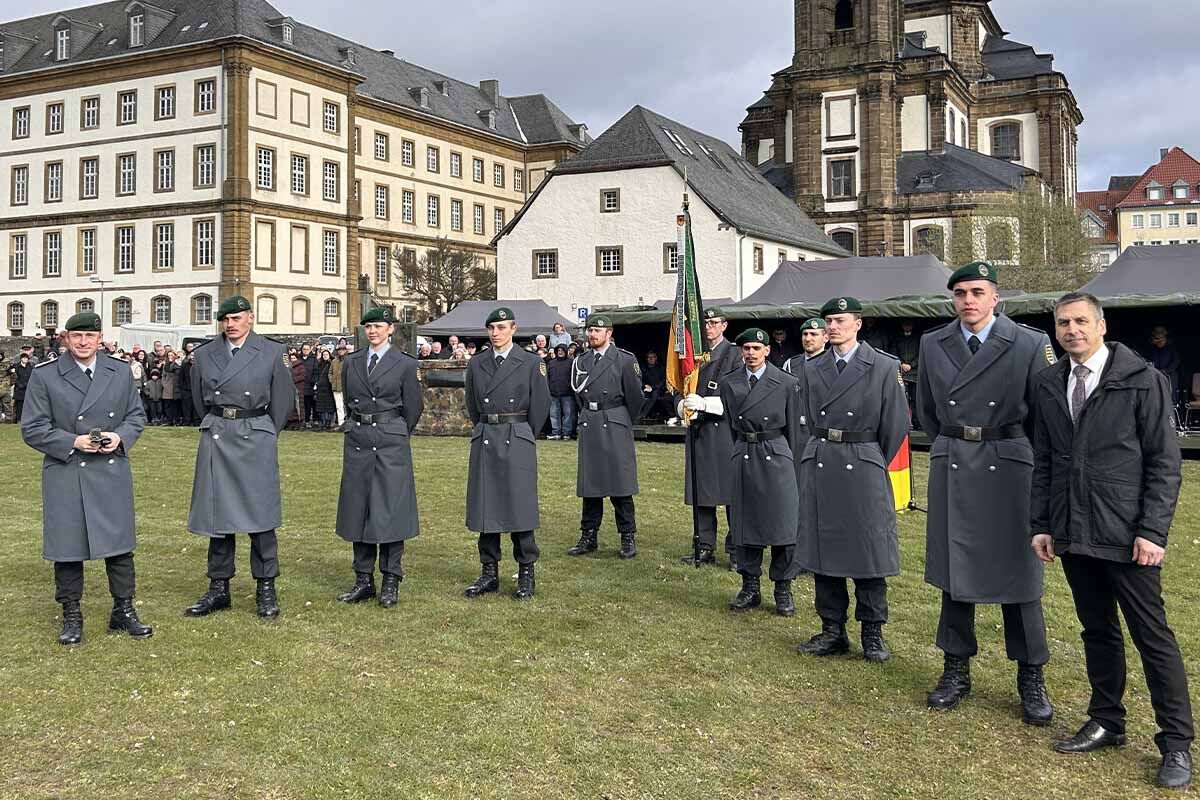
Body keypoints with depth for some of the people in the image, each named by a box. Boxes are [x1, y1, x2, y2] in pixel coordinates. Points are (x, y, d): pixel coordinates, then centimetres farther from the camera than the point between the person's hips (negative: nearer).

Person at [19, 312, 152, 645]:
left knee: (119, 543, 7)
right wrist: (73, 442, -15)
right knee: (67, 546, 5)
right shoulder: (44, 376, -3)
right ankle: (71, 616, 19)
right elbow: (32, 429, -3)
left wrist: (120, 437, -8)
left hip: (113, 473, 2)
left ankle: (124, 610, 20)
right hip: (65, 476, -2)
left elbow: (137, 415, 12)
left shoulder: (121, 372, 6)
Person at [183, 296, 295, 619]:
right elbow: (199, 399, 19)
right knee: (217, 513, 6)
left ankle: (266, 589, 8)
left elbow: (284, 397, 8)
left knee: (260, 513, -1)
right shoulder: (204, 354, 8)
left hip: (255, 438, -2)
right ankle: (219, 588, 16)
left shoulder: (271, 353, 1)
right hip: (215, 440, 3)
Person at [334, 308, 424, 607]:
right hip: (357, 441, 4)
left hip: (391, 443, -4)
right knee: (358, 509, 7)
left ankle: (391, 581, 6)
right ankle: (364, 579, 15)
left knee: (391, 509, -2)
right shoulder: (352, 362, 10)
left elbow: (413, 408, 5)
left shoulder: (405, 364, -1)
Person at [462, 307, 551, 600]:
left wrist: (523, 437, 6)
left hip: (517, 441, -4)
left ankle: (526, 575, 7)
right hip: (484, 441, 4)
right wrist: (483, 431, 15)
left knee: (519, 507, -2)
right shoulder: (476, 365, 10)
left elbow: (541, 405, 2)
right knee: (484, 508, 6)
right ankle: (489, 573, 15)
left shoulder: (532, 364, 0)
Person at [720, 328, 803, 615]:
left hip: (776, 454, -3)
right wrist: (743, 451, 13)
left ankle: (783, 589, 11)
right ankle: (750, 588, 18)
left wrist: (792, 463, 2)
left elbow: (793, 427, 2)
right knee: (745, 523, 7)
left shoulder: (785, 383, -2)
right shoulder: (730, 383, 6)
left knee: (783, 524, -1)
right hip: (743, 457, 3)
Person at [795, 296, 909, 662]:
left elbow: (896, 423, 1)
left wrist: (874, 464, 6)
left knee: (868, 551, 1)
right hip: (818, 466, 4)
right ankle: (832, 630, 18)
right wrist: (825, 452, 14)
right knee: (823, 550, 7)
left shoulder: (883, 367, -2)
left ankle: (872, 633, 13)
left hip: (863, 465, -4)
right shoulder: (812, 369, 10)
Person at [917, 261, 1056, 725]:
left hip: (1009, 466, -3)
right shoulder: (932, 344, 6)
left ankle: (1031, 678, 15)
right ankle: (956, 670, 20)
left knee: (1018, 571, 3)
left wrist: (1012, 451, 5)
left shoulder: (1030, 344, -5)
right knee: (953, 570, 8)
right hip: (952, 470, 3)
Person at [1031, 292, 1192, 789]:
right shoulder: (1048, 386, 8)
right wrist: (1040, 524, 7)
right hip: (1073, 535, 5)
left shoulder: (1143, 381, -5)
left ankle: (1176, 744, 12)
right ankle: (1106, 723, 27)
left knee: (1152, 636, 2)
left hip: (1126, 536, -4)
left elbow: (1165, 462, -6)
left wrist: (1153, 531, -12)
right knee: (1097, 631, 15)